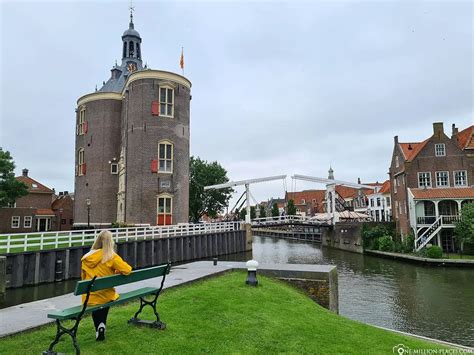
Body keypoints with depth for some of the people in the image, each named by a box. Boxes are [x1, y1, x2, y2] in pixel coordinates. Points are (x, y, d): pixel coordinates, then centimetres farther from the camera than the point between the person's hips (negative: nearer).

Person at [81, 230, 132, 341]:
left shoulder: (86, 258, -2)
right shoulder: (111, 257, -15)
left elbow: (83, 277, 10)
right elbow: (127, 270, -20)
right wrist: (117, 271, -1)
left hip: (89, 297, 3)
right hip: (106, 296, -2)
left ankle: (98, 328, 19)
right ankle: (102, 324, 11)